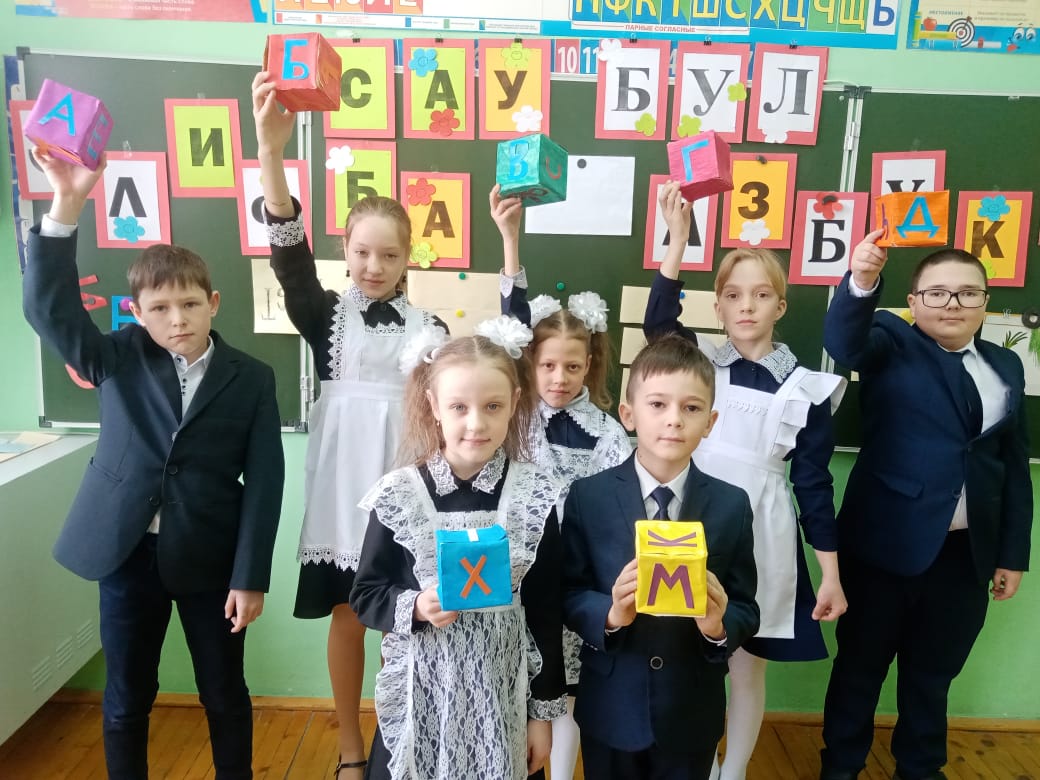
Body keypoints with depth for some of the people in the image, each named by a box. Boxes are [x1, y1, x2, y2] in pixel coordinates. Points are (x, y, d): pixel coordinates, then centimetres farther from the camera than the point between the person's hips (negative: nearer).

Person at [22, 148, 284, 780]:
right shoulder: (119, 360, -1)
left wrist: (251, 576, -9)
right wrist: (67, 204, -26)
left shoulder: (252, 380, -6)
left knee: (226, 697, 14)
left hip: (211, 559, -1)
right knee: (126, 700, 16)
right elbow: (50, 309, -15)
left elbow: (264, 482, -7)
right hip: (126, 554, 1)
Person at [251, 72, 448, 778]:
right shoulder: (326, 315, 0)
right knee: (348, 615, 11)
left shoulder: (428, 326, 4)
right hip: (343, 481, -1)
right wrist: (272, 152, -32)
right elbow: (291, 256, -19)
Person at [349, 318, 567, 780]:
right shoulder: (398, 495, -9)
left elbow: (546, 611, -1)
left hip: (503, 693, 0)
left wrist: (544, 711, 3)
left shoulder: (534, 496, -8)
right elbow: (365, 595, 0)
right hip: (420, 692, 0)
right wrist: (416, 607, -19)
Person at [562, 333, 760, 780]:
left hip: (692, 713, 1)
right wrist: (610, 614, -24)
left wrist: (720, 626, -23)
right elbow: (567, 596, -6)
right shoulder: (588, 497, -9)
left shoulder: (732, 506, -6)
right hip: (610, 709, -1)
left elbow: (747, 611, -2)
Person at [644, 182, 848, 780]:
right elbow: (659, 323, -18)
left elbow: (814, 482, 0)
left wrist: (831, 574, 0)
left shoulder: (807, 389, -1)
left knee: (748, 665, 14)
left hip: (762, 534, -1)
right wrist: (678, 235, -23)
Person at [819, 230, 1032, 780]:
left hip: (967, 551, 4)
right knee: (861, 662, 10)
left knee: (933, 671, 19)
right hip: (888, 543, -4)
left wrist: (1013, 553, 9)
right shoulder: (892, 344, -3)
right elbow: (843, 342, -27)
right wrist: (862, 280, -45)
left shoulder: (1006, 367, 9)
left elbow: (1015, 466, 11)